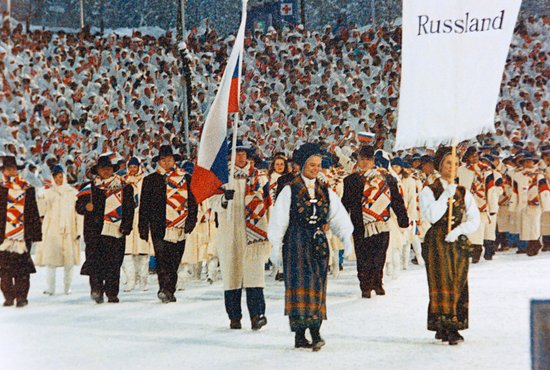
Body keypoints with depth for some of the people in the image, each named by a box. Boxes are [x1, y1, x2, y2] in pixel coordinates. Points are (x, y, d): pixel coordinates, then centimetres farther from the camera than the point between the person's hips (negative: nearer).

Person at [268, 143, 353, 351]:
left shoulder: (325, 191, 11)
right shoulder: (290, 190, 0)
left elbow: (338, 216, 4)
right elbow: (279, 219, -1)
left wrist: (346, 237, -11)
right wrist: (276, 246, -4)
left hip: (318, 243, 4)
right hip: (296, 242, -4)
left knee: (317, 286, -1)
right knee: (300, 284, -9)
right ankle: (314, 333, -10)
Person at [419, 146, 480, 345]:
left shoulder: (464, 192, 12)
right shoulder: (429, 191, 2)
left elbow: (475, 219, 4)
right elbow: (432, 216, -14)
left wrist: (457, 231, -11)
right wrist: (447, 194, -13)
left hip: (458, 242, 4)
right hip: (437, 243, -4)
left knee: (458, 283, 0)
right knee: (442, 282, -11)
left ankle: (444, 329, 5)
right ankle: (446, 325, -15)